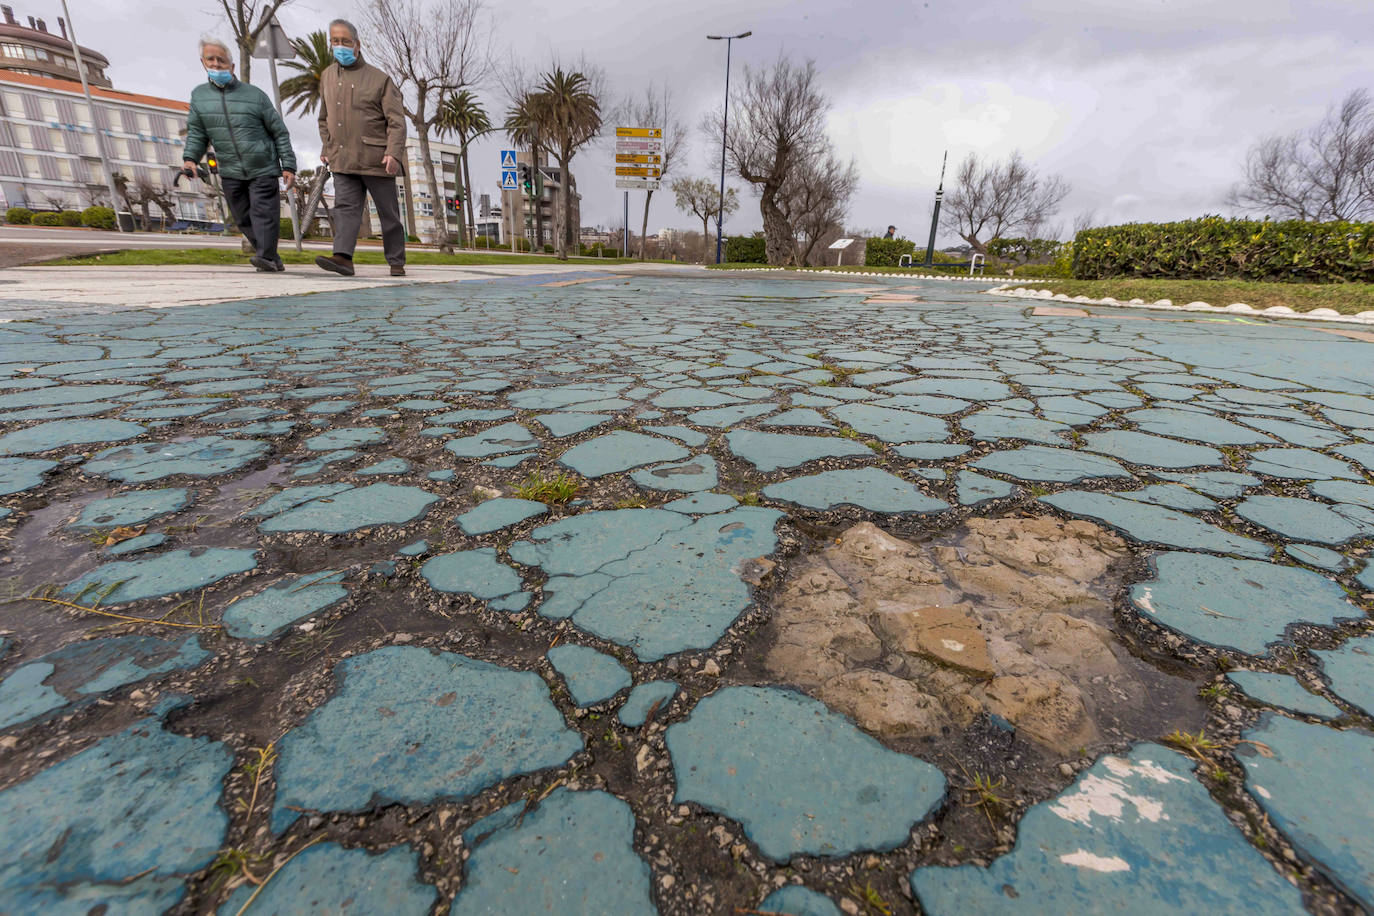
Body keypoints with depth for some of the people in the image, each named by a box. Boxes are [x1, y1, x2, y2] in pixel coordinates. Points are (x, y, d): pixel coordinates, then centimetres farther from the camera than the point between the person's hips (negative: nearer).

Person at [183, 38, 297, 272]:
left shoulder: (254, 95, 1)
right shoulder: (199, 95, 10)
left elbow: (280, 133, 1)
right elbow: (196, 133, 11)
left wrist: (288, 166, -8)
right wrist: (189, 159, -7)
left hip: (263, 169, -4)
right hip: (230, 173, 4)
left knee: (263, 213, -15)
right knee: (243, 218, 5)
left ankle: (265, 257, -17)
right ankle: (272, 259, 12)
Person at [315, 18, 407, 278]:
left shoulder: (379, 79, 1)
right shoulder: (327, 76, 16)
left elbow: (396, 120, -5)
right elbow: (324, 118, 25)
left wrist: (393, 153, -19)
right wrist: (326, 149, 17)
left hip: (376, 160, -4)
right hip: (343, 161, 4)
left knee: (388, 212, 2)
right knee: (345, 207, -9)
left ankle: (397, 262, 11)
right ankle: (343, 257, -18)